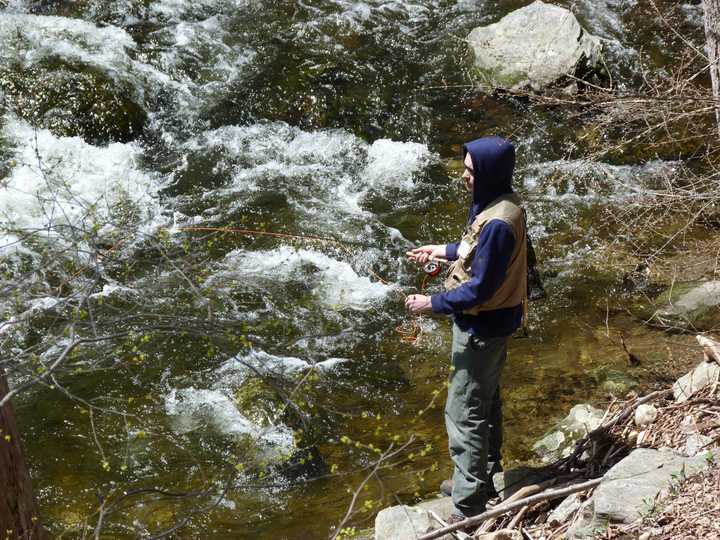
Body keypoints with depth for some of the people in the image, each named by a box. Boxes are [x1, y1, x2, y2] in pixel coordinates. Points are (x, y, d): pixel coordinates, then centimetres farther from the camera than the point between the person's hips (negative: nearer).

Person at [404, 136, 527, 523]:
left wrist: (432, 304, -19)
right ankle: (483, 479, 39)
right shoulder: (497, 204, 2)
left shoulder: (498, 222, -30)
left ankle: (468, 508, 7)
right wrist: (444, 251, 14)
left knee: (465, 414, -2)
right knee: (486, 402, 23)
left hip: (482, 327, -10)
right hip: (490, 321, 10)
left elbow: (479, 289, -27)